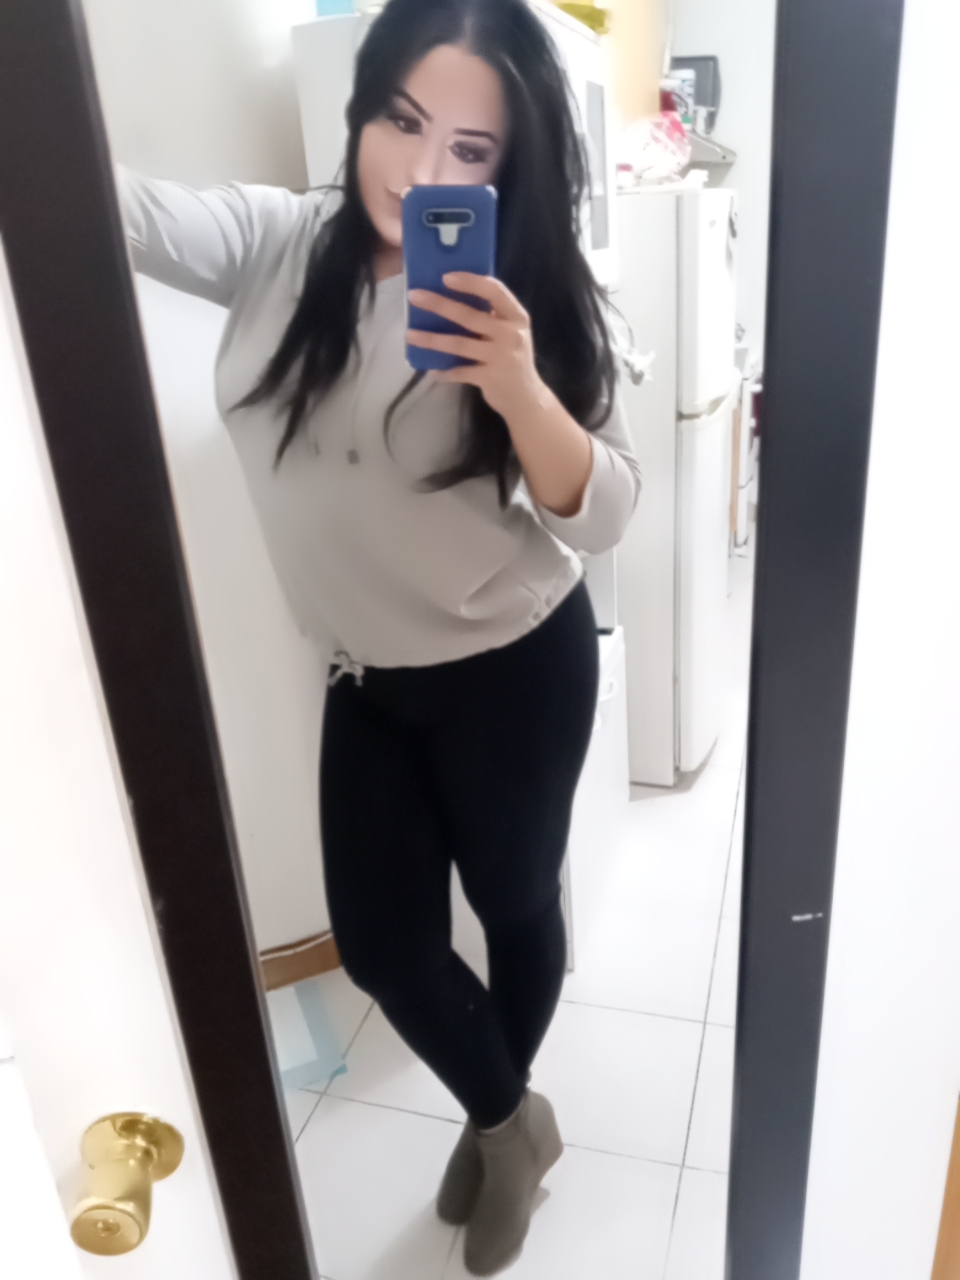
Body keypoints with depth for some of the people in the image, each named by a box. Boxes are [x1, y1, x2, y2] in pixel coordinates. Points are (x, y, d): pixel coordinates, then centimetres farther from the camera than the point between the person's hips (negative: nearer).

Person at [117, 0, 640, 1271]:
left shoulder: (535, 300, -13)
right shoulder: (276, 244, -6)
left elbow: (603, 514, -17)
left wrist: (519, 390, -34)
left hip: (516, 671, -3)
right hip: (368, 680, 4)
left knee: (515, 906, 17)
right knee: (381, 942, 12)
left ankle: (502, 1120, 51)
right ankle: (511, 1123, 44)